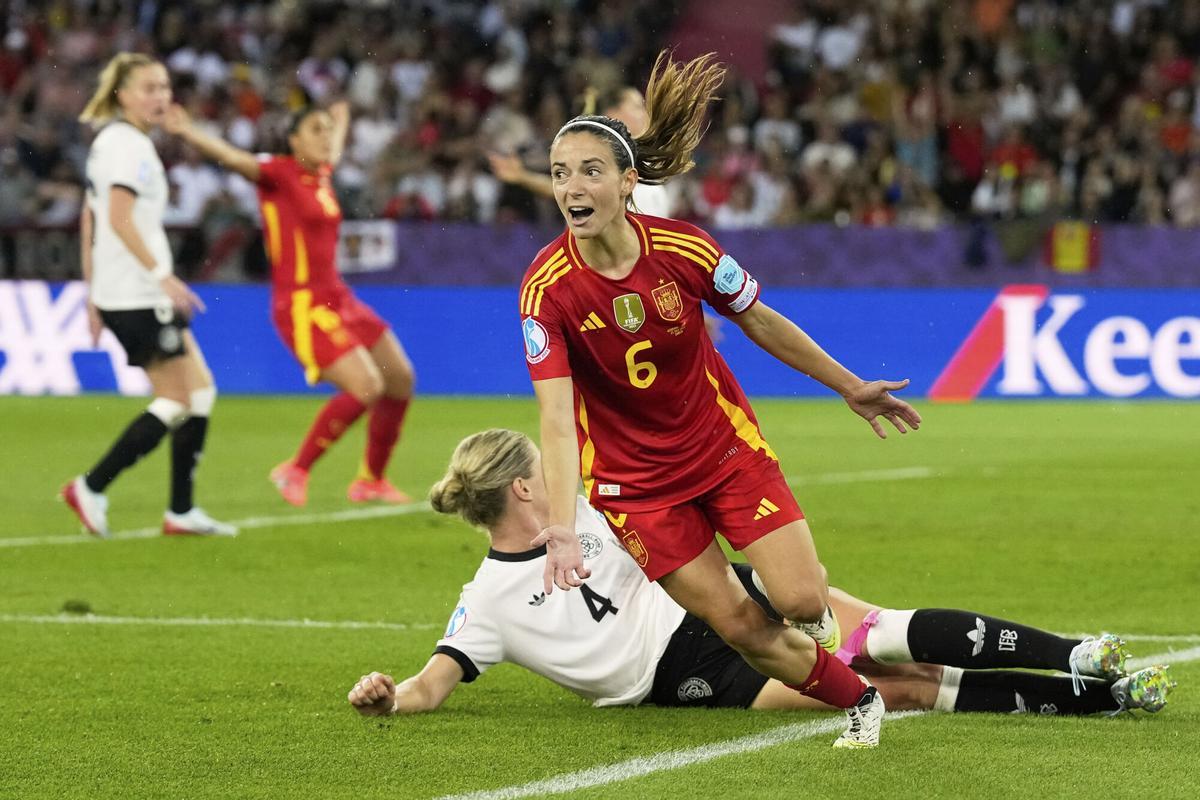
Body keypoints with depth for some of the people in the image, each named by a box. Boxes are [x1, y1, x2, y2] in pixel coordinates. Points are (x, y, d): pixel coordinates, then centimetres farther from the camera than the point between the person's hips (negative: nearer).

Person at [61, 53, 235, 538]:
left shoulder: (111, 142, 18)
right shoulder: (129, 145, -12)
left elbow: (89, 221, 20)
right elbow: (120, 218, -23)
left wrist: (94, 294, 21)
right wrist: (163, 275, -27)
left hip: (118, 294, 10)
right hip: (137, 296, -10)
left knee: (200, 390, 10)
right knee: (177, 402, -6)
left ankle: (182, 511, 10)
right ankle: (90, 489, -4)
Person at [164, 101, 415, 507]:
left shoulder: (320, 174, 11)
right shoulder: (277, 173, -11)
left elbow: (333, 154, 36)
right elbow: (235, 158, -29)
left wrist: (341, 123, 56)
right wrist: (188, 133, -46)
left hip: (337, 298, 9)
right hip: (302, 306, -9)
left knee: (400, 380, 13)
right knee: (366, 387, -20)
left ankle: (372, 480, 29)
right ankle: (296, 471, -5)